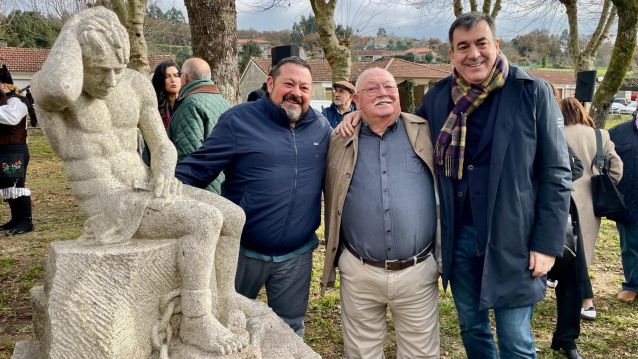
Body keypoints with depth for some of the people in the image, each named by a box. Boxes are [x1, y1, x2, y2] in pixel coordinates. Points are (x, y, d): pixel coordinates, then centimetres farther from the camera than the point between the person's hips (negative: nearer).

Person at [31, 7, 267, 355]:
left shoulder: (137, 84, 4)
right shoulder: (47, 87, -14)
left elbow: (163, 148, 9)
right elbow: (61, 90, -41)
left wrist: (166, 175, -16)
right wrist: (75, 25, -22)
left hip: (143, 190, 7)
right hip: (111, 207, -7)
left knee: (233, 216, -1)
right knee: (204, 221, -24)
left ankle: (223, 296, 17)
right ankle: (196, 322, -10)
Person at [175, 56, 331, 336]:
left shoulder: (321, 127, 4)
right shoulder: (239, 119, -9)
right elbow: (195, 169, -11)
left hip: (297, 256, 3)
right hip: (242, 251, -3)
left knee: (290, 332, 20)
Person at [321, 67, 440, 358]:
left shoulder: (425, 133, 1)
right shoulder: (340, 140, 3)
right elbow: (332, 203, 10)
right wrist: (333, 262, 10)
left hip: (418, 271, 0)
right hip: (359, 273, 1)